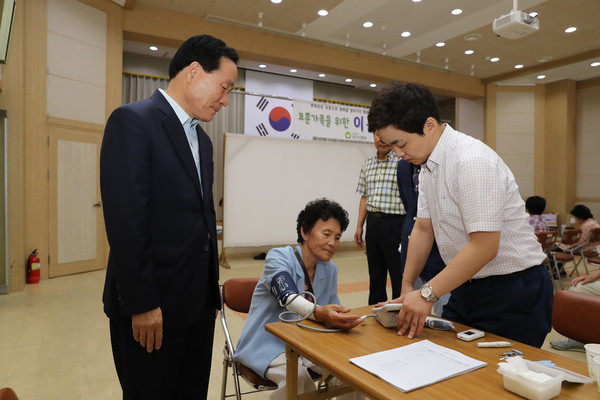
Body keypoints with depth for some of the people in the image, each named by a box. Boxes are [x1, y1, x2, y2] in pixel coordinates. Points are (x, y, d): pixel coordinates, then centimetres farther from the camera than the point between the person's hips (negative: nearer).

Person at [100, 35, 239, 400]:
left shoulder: (202, 140, 14)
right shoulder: (133, 121, -11)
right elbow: (125, 220, -18)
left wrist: (211, 290, 12)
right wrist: (142, 303, -17)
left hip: (198, 301, 8)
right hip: (151, 304, -7)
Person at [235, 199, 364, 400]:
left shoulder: (330, 269, 2)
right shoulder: (278, 257, -17)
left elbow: (331, 310, 2)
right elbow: (289, 299, -34)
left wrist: (341, 318, -22)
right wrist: (318, 313, -53)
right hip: (269, 343, -5)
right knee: (297, 376, -32)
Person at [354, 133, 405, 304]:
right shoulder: (367, 164, 12)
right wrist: (359, 226, 14)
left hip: (395, 223, -6)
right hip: (372, 223, 6)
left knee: (398, 274, 3)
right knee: (375, 274, 16)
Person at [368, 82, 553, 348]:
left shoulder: (472, 161, -24)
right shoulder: (428, 166, 3)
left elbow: (484, 247, -27)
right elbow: (423, 229, 7)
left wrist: (427, 294, -23)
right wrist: (407, 288, 6)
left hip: (513, 290, -7)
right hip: (468, 286, 8)